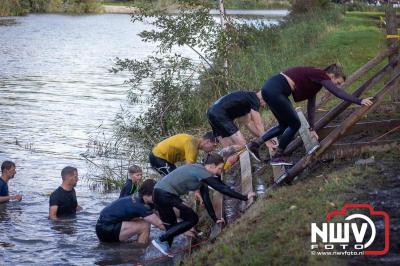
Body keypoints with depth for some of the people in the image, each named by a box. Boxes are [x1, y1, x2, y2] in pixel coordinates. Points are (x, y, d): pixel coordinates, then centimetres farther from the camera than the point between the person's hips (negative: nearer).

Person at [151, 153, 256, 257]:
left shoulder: (200, 173, 15)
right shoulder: (203, 173, -14)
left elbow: (206, 198, 18)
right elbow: (223, 189, -16)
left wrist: (215, 218, 18)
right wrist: (245, 197, -11)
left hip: (158, 193, 10)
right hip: (166, 195, -10)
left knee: (171, 226, 19)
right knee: (192, 219, -3)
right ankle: (161, 240, -3)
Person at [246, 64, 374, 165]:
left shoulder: (316, 79, 20)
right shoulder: (321, 76, -7)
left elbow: (311, 105, 23)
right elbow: (339, 93, -16)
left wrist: (311, 128, 23)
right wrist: (360, 101, -17)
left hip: (269, 88, 10)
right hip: (275, 90, -10)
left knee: (285, 125, 21)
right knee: (295, 124, 0)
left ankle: (255, 144, 19)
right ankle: (277, 157, 10)